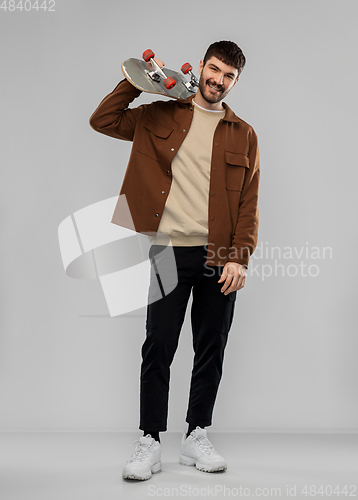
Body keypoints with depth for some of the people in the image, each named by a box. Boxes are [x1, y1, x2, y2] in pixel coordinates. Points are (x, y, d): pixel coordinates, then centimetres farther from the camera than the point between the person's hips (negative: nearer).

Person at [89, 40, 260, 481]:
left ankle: (196, 437, 21)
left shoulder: (244, 135, 11)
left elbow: (249, 203, 6)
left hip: (219, 257, 2)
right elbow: (102, 120, 8)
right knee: (158, 347, -1)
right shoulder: (161, 117, 10)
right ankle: (149, 443, 10)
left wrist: (240, 258, -5)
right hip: (169, 250, -1)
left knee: (211, 349, 7)